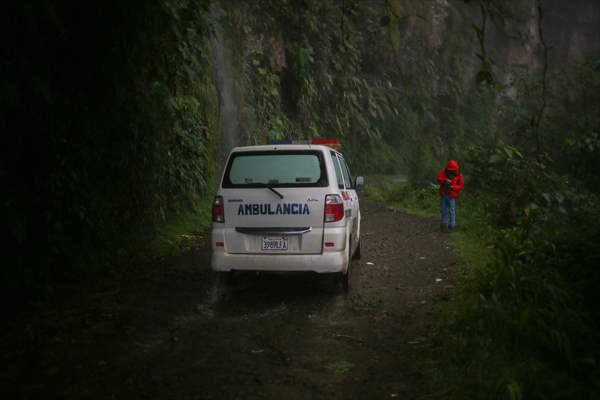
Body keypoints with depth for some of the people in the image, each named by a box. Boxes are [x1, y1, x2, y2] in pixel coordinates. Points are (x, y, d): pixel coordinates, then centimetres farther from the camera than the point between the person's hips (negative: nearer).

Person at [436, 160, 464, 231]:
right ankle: (444, 223, 27)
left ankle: (452, 224, 4)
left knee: (452, 211, -4)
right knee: (443, 210, 14)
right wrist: (445, 180, -29)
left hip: (452, 196, -3)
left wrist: (452, 187, -23)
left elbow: (461, 186, -9)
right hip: (443, 195, 3)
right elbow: (439, 179, -11)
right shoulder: (444, 171, -2)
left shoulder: (459, 176, -8)